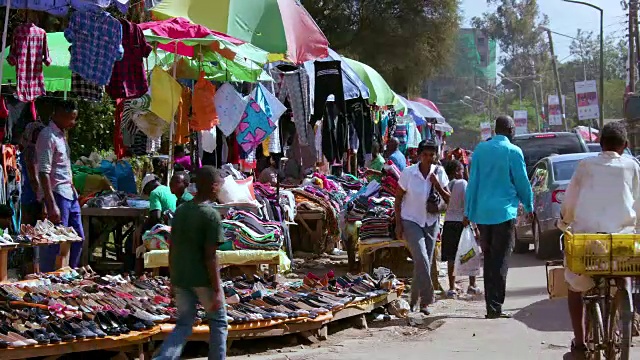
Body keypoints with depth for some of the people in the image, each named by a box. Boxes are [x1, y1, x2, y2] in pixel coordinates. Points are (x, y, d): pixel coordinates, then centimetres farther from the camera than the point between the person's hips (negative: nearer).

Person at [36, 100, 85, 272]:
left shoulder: (61, 135, 15)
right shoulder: (48, 136, -14)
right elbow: (44, 173, -20)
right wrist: (52, 206, -24)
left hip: (70, 195, 10)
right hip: (57, 195, -10)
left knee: (78, 238, 14)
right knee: (57, 243, -8)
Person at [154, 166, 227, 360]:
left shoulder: (180, 211, 6)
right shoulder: (211, 215, -14)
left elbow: (172, 249, 10)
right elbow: (210, 256, -16)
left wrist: (173, 280, 19)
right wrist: (217, 291, -13)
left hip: (181, 278, 6)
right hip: (204, 279, -6)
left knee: (183, 325, 10)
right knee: (218, 322, 14)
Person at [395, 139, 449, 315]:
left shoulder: (439, 172, -3)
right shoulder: (408, 173, -11)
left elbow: (448, 199, -1)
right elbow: (398, 198, -2)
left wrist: (437, 185, -18)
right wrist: (398, 224, -6)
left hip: (431, 222, 4)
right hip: (411, 221, -4)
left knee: (426, 262, 6)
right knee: (422, 259, -19)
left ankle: (415, 299, 19)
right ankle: (426, 299, -14)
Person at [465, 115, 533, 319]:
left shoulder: (480, 150, 6)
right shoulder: (513, 152, -7)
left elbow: (473, 181, 8)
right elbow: (522, 182, -2)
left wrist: (468, 211, 13)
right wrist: (529, 207, 14)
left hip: (482, 212, 5)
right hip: (504, 212, -5)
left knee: (489, 259, 13)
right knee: (500, 261, -3)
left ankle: (491, 305, 16)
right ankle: (495, 307, -8)